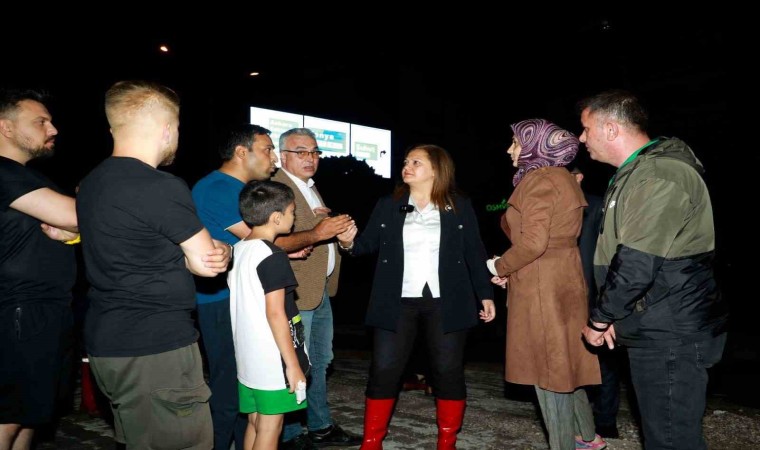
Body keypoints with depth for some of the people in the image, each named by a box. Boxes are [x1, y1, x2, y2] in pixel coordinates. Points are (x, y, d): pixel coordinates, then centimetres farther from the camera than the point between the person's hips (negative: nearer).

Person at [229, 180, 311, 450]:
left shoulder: (238, 250, 7)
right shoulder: (272, 256, -17)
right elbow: (275, 314, -20)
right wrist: (293, 364, -16)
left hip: (248, 359, 8)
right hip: (273, 361, -7)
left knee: (255, 424, 18)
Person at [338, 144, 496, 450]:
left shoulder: (460, 207, 3)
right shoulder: (388, 206, 7)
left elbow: (475, 253, 6)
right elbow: (369, 244, 5)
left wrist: (485, 295, 3)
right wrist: (349, 242, -17)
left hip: (445, 304, -1)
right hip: (397, 304, 1)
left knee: (448, 371, 6)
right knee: (384, 371, 2)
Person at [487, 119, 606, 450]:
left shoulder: (538, 180, -15)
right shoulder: (561, 178, 15)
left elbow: (533, 243, -24)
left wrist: (498, 266, -8)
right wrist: (510, 269, 9)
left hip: (542, 289, -10)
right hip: (561, 283, 10)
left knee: (547, 372, 2)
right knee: (561, 365, 20)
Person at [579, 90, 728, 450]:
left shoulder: (659, 176, -20)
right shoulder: (637, 173, 14)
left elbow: (637, 264, -25)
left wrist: (599, 319, -11)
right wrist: (612, 316, 10)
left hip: (669, 337, -10)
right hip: (654, 331, 10)